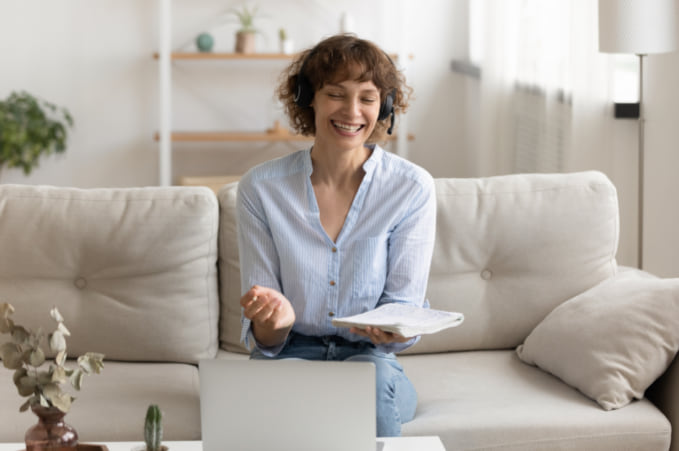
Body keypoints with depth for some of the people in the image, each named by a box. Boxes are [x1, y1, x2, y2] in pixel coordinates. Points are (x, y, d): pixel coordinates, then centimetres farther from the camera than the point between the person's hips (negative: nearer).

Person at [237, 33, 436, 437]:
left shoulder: (412, 188, -2)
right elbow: (262, 338, -1)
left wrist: (391, 330, -27)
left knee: (374, 376, -36)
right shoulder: (261, 187, -1)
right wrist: (274, 321, -27)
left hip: (374, 358, 1)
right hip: (289, 354, 0)